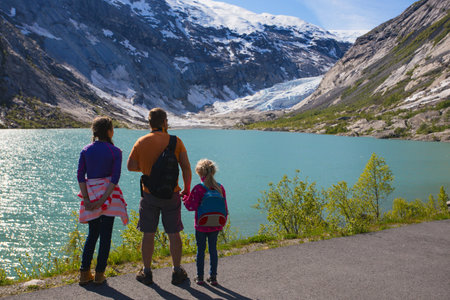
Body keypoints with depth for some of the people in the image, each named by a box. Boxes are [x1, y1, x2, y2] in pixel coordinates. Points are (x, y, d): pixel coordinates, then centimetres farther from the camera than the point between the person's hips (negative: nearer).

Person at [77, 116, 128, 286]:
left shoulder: (86, 150, 5)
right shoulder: (115, 151, -5)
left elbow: (80, 176, -2)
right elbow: (115, 177, -14)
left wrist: (86, 199, -3)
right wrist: (104, 198, -14)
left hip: (91, 194, 4)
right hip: (108, 194, -3)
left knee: (92, 233, 16)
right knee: (106, 235, 6)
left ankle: (84, 273, 14)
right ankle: (99, 274, 11)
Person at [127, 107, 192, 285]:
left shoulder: (141, 142, -2)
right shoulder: (176, 142, -5)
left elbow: (130, 166, 3)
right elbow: (186, 168, -5)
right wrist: (187, 189, 7)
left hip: (149, 195, 1)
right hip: (171, 195, 0)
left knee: (148, 234, 10)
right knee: (173, 234, 10)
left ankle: (146, 272, 19)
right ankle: (177, 272, 19)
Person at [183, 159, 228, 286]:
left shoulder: (198, 188, -15)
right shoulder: (220, 188, -1)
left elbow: (192, 207, -15)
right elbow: (224, 207, 4)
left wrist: (184, 198, 3)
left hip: (201, 225, -3)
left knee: (200, 250, 8)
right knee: (213, 249, 12)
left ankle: (200, 277, 17)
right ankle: (213, 277, 18)